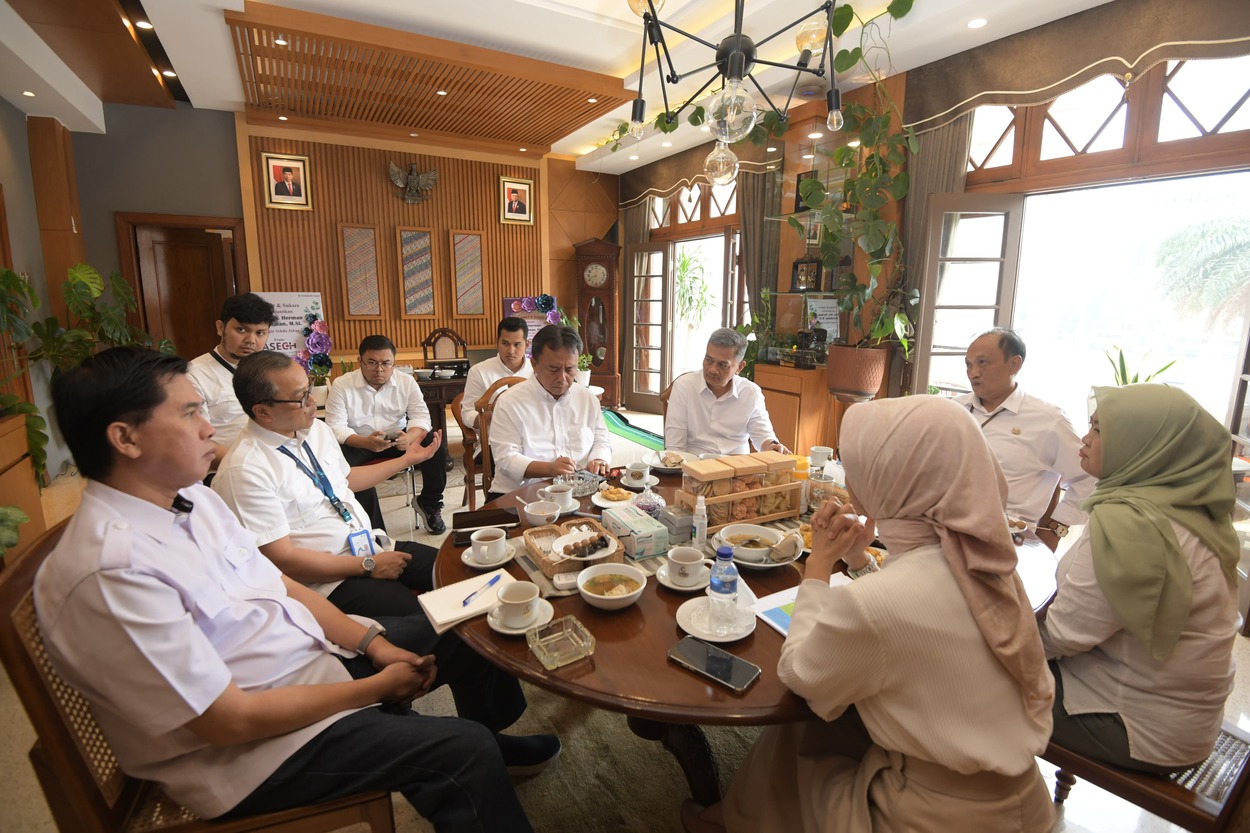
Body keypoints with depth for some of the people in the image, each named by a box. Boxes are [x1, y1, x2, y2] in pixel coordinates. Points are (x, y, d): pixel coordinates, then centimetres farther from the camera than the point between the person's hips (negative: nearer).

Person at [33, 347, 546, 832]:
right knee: (465, 751, -16)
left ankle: (492, 740, 41)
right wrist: (375, 687, -16)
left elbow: (280, 586, 6)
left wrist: (372, 642, -5)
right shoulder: (109, 570, -28)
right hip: (247, 750, -8)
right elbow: (231, 721, -25)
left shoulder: (191, 497, -1)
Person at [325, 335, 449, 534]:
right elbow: (335, 427, -17)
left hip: (397, 438, 2)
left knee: (436, 449, -20)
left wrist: (409, 437, -35)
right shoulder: (341, 385, -11)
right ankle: (373, 529, -22)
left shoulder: (406, 382, -4)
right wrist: (366, 442, -39)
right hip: (357, 442, -2)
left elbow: (421, 415, -9)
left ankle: (429, 504, 4)